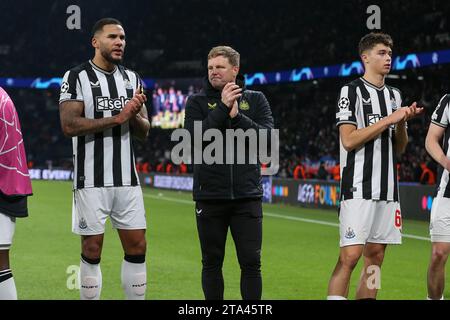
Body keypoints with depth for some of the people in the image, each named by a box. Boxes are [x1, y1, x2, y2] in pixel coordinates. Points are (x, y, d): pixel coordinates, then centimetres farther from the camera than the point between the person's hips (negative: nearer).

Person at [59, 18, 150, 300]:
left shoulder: (132, 79, 11)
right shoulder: (76, 77, -5)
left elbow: (144, 132, 12)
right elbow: (69, 125, -16)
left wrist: (135, 115, -10)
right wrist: (116, 118, -17)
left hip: (127, 179, 5)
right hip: (91, 179, -5)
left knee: (137, 247, 5)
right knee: (92, 250, 1)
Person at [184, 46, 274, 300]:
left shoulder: (256, 100, 8)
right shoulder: (197, 102, 5)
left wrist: (236, 116, -13)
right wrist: (222, 108, -16)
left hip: (247, 195, 0)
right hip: (210, 195, 0)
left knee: (251, 262, -1)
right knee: (212, 262, 7)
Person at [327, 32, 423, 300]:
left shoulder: (394, 95, 17)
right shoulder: (352, 91, -3)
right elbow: (348, 140, -13)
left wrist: (403, 122, 0)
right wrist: (388, 120, -12)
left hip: (388, 188, 7)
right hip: (359, 189, -7)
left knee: (375, 257, 6)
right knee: (350, 256, -13)